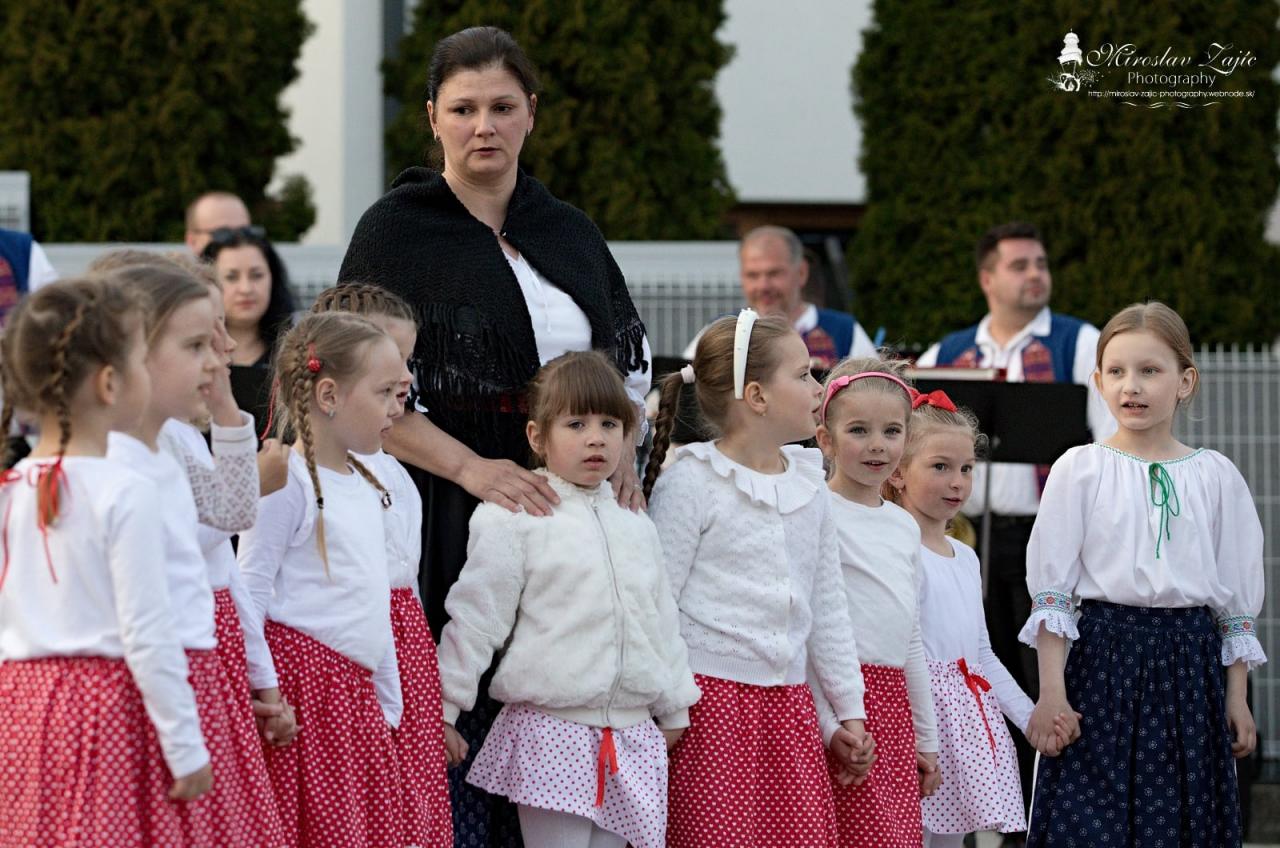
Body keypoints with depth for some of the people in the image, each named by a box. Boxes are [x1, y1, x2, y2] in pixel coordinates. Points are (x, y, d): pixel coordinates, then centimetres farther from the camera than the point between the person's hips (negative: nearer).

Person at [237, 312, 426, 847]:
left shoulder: (363, 486, 16)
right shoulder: (286, 480, -10)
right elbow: (250, 589, -12)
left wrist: (389, 701, 21)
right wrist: (263, 691, -16)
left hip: (356, 693, 8)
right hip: (303, 679, -8)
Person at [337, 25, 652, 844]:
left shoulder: (570, 233, 15)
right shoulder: (397, 230, 0)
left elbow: (631, 361, 21)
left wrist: (621, 446, 0)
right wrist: (474, 469, -18)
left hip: (571, 511, 4)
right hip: (445, 519, -4)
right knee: (455, 724, -8)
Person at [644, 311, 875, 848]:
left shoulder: (809, 485, 12)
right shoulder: (691, 482, -8)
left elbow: (827, 607, 18)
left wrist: (849, 712, 18)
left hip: (787, 703, 6)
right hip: (709, 701, -6)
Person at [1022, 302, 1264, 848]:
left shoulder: (1216, 476, 6)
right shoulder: (1080, 469, 1)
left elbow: (1237, 599, 10)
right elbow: (1050, 588, -2)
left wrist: (1237, 698, 6)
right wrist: (1051, 693, -9)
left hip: (1190, 662, 2)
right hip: (1105, 658, -2)